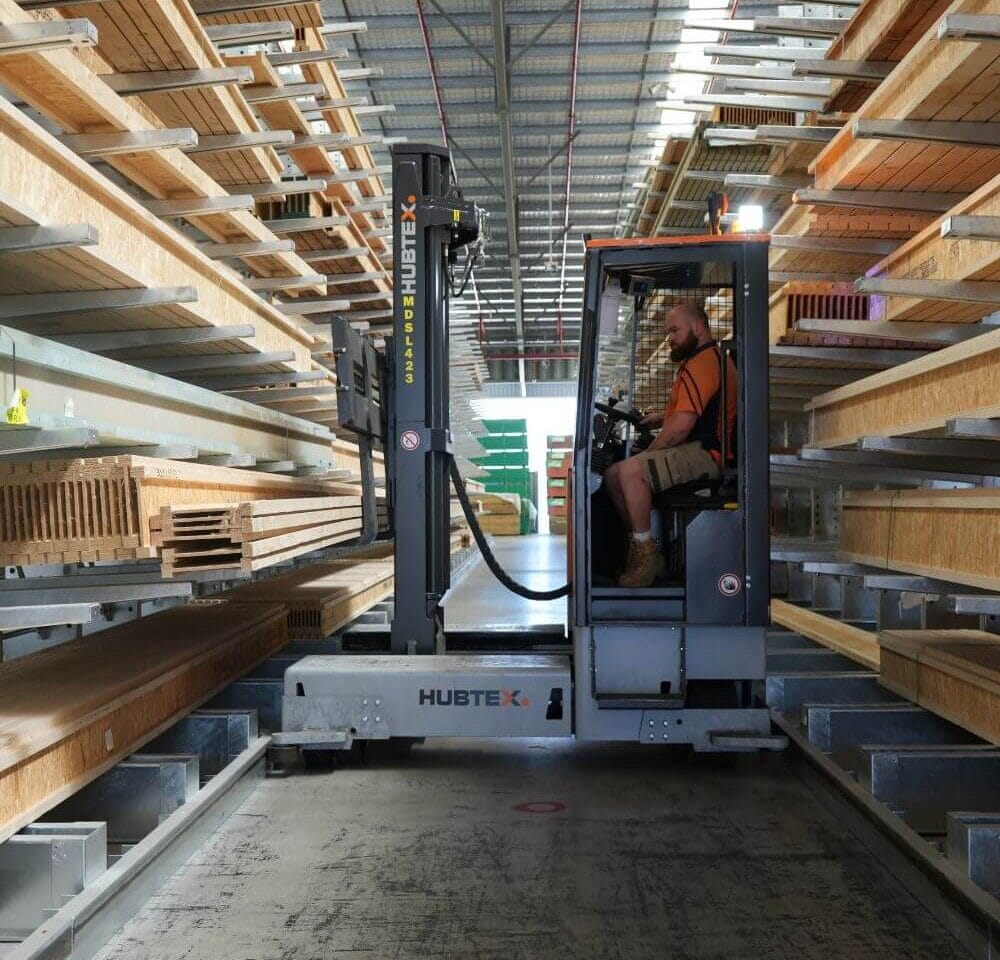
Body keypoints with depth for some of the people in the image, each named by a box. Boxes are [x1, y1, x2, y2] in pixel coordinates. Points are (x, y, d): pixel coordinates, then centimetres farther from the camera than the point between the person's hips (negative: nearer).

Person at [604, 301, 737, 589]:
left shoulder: (701, 363, -14)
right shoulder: (714, 358, 23)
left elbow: (680, 427, -20)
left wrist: (648, 452, -6)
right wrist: (662, 416, 18)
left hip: (702, 454, -11)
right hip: (699, 451, 11)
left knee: (630, 470, -30)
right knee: (613, 475, 3)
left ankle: (646, 557, -21)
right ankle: (639, 550, 1)